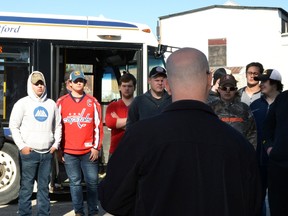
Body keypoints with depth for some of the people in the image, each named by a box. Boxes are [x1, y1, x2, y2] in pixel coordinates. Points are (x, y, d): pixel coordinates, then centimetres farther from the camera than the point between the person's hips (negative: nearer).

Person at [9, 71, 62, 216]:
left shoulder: (51, 104, 12)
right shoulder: (23, 103, -1)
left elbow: (58, 126, 19)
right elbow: (13, 126, -3)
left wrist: (56, 144, 8)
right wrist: (22, 146, -9)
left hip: (47, 153, 4)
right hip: (29, 152, -4)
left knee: (44, 186, 10)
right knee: (26, 186, -3)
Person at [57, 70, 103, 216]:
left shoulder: (92, 102, 5)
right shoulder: (61, 102, 5)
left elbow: (98, 126, 4)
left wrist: (96, 147, -1)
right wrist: (59, 149, 4)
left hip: (89, 151, 0)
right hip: (69, 152, 0)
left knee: (92, 182, 2)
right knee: (75, 183, 6)